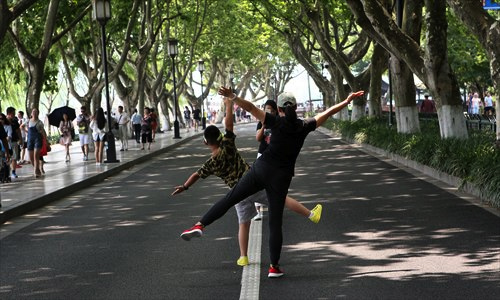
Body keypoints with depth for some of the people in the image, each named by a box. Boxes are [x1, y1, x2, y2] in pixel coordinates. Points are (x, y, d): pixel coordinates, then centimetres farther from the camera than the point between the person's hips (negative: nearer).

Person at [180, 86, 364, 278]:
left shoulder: (276, 122, -4)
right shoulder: (304, 127, 0)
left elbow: (251, 108, -11)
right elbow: (328, 113, 10)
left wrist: (232, 96, -9)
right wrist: (347, 101, 20)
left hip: (261, 169, -1)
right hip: (281, 178, 1)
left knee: (230, 199, 6)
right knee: (275, 222, 5)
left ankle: (200, 225, -6)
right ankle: (274, 267, 7)